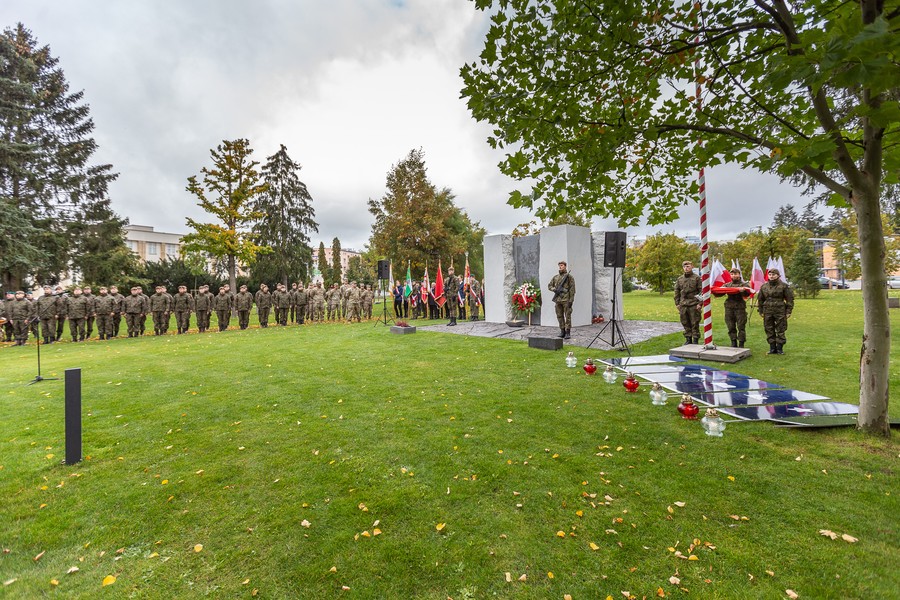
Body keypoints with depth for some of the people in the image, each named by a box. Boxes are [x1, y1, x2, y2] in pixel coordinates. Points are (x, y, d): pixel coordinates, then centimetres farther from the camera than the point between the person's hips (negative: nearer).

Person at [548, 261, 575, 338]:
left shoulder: (569, 276, -2)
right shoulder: (555, 277, 13)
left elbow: (572, 289, -7)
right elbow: (549, 286, 17)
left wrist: (571, 300, -13)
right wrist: (555, 289, -5)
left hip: (566, 300, -5)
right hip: (558, 300, 5)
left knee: (567, 316, -3)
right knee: (559, 316, 8)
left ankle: (568, 332, 2)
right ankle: (562, 331, 17)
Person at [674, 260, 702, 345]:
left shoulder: (697, 278, -1)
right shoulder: (679, 279, 11)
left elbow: (701, 291, -4)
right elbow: (677, 292, 14)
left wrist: (699, 303, -10)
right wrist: (677, 303, 8)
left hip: (694, 305, -4)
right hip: (683, 305, 4)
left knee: (695, 323, 1)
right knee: (685, 323, 9)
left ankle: (695, 340, 11)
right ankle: (688, 339, 20)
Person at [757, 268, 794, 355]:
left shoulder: (784, 286, -2)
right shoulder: (764, 286, 8)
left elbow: (790, 299, 0)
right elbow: (760, 299, 15)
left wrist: (788, 311, -4)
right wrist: (761, 311, 12)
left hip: (780, 312, -3)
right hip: (767, 312, 3)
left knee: (780, 331, 2)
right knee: (769, 330, 6)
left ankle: (780, 348, 11)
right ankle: (772, 348, 15)